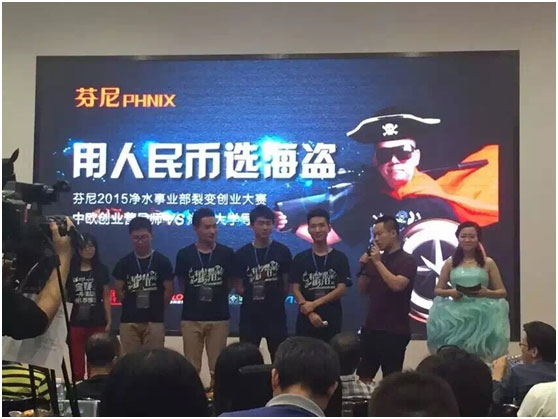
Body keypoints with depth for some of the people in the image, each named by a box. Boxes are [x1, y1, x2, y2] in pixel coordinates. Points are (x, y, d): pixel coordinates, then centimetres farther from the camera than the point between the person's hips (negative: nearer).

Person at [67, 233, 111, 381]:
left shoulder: (101, 270, 5)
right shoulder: (70, 270, 3)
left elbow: (106, 297, 7)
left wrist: (109, 321, 2)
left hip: (97, 324, 0)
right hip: (75, 323, 0)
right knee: (77, 365, 4)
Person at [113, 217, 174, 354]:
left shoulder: (162, 261, -2)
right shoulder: (124, 263, 3)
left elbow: (168, 290, 1)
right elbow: (118, 291, 8)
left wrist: (157, 308, 4)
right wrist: (132, 306, 6)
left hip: (155, 321, -1)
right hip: (129, 321, 2)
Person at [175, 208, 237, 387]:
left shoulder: (227, 253, 0)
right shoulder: (184, 255, -1)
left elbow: (230, 284, 10)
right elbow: (183, 285, 9)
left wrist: (216, 296, 5)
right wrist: (195, 296, 8)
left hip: (219, 318, 0)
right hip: (191, 318, 0)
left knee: (217, 367, 2)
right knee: (191, 367, 3)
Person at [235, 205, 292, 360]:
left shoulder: (282, 251, 0)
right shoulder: (242, 254, 2)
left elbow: (286, 284, 4)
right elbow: (239, 286, 6)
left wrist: (277, 298, 0)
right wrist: (251, 295, -4)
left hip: (276, 314, -1)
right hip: (249, 314, 1)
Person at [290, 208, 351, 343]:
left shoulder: (340, 258, 4)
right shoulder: (300, 259, 6)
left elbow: (341, 289, -3)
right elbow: (296, 289, 0)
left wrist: (314, 304, -12)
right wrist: (310, 312, -14)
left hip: (332, 321, 0)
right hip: (306, 320, 1)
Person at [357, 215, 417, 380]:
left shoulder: (407, 260, -8)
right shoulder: (376, 259, 11)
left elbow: (397, 285, -24)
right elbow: (363, 290, 14)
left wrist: (378, 262, -18)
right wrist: (363, 267, -1)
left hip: (394, 331, -7)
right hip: (371, 327, 7)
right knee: (364, 377, 10)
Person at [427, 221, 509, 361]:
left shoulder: (488, 263, 6)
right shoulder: (450, 263, 8)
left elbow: (502, 292, 8)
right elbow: (437, 290, 13)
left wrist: (487, 293, -13)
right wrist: (449, 292, -9)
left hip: (481, 317, 0)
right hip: (455, 316, 1)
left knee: (480, 356, -5)